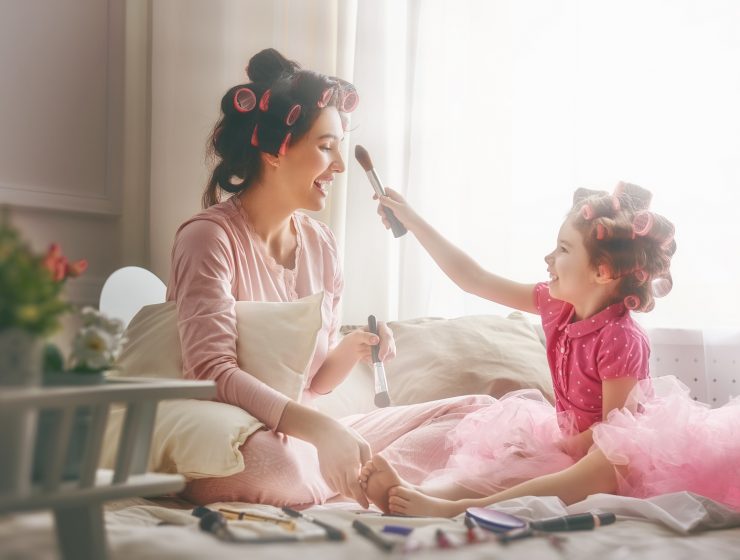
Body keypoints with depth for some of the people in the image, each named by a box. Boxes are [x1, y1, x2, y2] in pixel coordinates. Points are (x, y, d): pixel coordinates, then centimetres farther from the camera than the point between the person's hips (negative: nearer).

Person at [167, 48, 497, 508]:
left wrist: (351, 350, -11)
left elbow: (313, 382, 12)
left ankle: (356, 482, -21)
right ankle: (370, 487, -13)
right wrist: (319, 427, -35)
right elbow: (213, 372, -24)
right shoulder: (210, 238, -13)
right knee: (269, 459, -42)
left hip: (303, 436, 7)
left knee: (473, 411, 1)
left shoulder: (321, 245, 7)